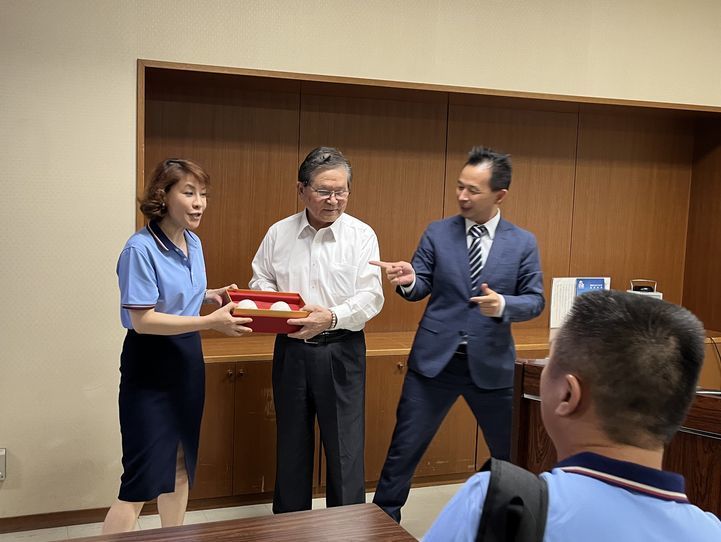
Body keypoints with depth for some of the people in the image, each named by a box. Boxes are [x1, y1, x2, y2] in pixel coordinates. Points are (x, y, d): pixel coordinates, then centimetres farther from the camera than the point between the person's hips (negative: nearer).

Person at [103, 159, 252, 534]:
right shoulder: (141, 249, -19)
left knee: (180, 467, 19)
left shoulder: (194, 243, 4)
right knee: (142, 477, -3)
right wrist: (210, 322, -28)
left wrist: (212, 295, -2)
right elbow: (143, 320, -22)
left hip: (188, 359, 8)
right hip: (150, 366, -8)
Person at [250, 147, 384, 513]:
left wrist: (332, 317, -26)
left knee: (345, 446, 2)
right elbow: (260, 283, 11)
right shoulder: (278, 233, 3)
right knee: (292, 443, 15)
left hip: (341, 350, -2)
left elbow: (371, 297, -9)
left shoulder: (362, 235, -4)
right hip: (291, 349, 3)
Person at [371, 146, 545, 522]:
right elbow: (421, 289, 0)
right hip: (435, 358, 0)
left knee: (510, 452, 17)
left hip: (491, 363, 1)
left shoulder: (523, 243, 0)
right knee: (404, 448, 6)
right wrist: (408, 280, -23)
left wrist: (503, 305, -20)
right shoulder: (437, 233, 1)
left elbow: (535, 300, 0)